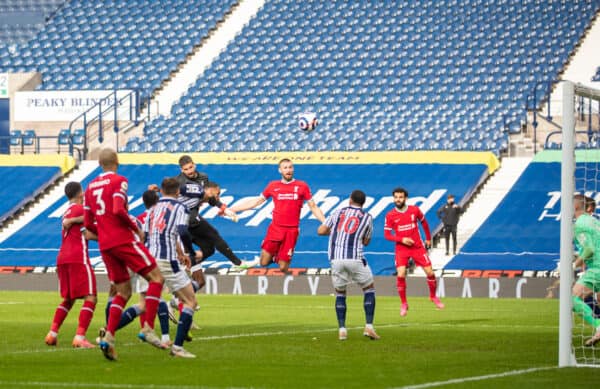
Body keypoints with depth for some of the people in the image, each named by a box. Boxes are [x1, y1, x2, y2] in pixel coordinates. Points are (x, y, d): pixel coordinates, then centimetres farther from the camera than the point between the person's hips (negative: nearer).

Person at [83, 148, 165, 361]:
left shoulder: (91, 187, 16)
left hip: (105, 245, 7)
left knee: (123, 291, 12)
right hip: (124, 240, -7)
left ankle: (108, 336, -5)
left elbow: (88, 223, 15)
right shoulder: (119, 181, -4)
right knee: (156, 278, 0)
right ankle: (148, 328, -12)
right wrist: (136, 228, -8)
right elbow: (118, 210, -20)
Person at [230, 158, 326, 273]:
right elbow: (255, 202, 15)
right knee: (264, 263, -3)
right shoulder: (273, 186, 7)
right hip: (275, 228, 2)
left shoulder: (302, 186, 3)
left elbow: (313, 207, 7)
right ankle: (273, 256, 29)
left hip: (291, 230, -2)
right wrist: (231, 209, 13)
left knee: (283, 269, -4)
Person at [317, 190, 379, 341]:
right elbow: (366, 241, 15)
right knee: (369, 288, 13)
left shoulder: (338, 213, 12)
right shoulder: (367, 217, 8)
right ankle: (369, 326, 2)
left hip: (336, 259, 2)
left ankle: (342, 329, 4)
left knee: (340, 293, 15)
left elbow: (321, 231, 11)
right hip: (355, 258, -2)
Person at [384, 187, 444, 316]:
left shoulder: (415, 210, -3)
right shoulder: (390, 216, -6)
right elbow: (387, 235, -5)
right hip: (401, 249, -1)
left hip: (418, 247, 1)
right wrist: (402, 239, -18)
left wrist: (428, 239, 18)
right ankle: (404, 304, 0)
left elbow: (424, 223, 15)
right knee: (401, 275, -16)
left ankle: (433, 296, 26)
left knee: (429, 273, -1)